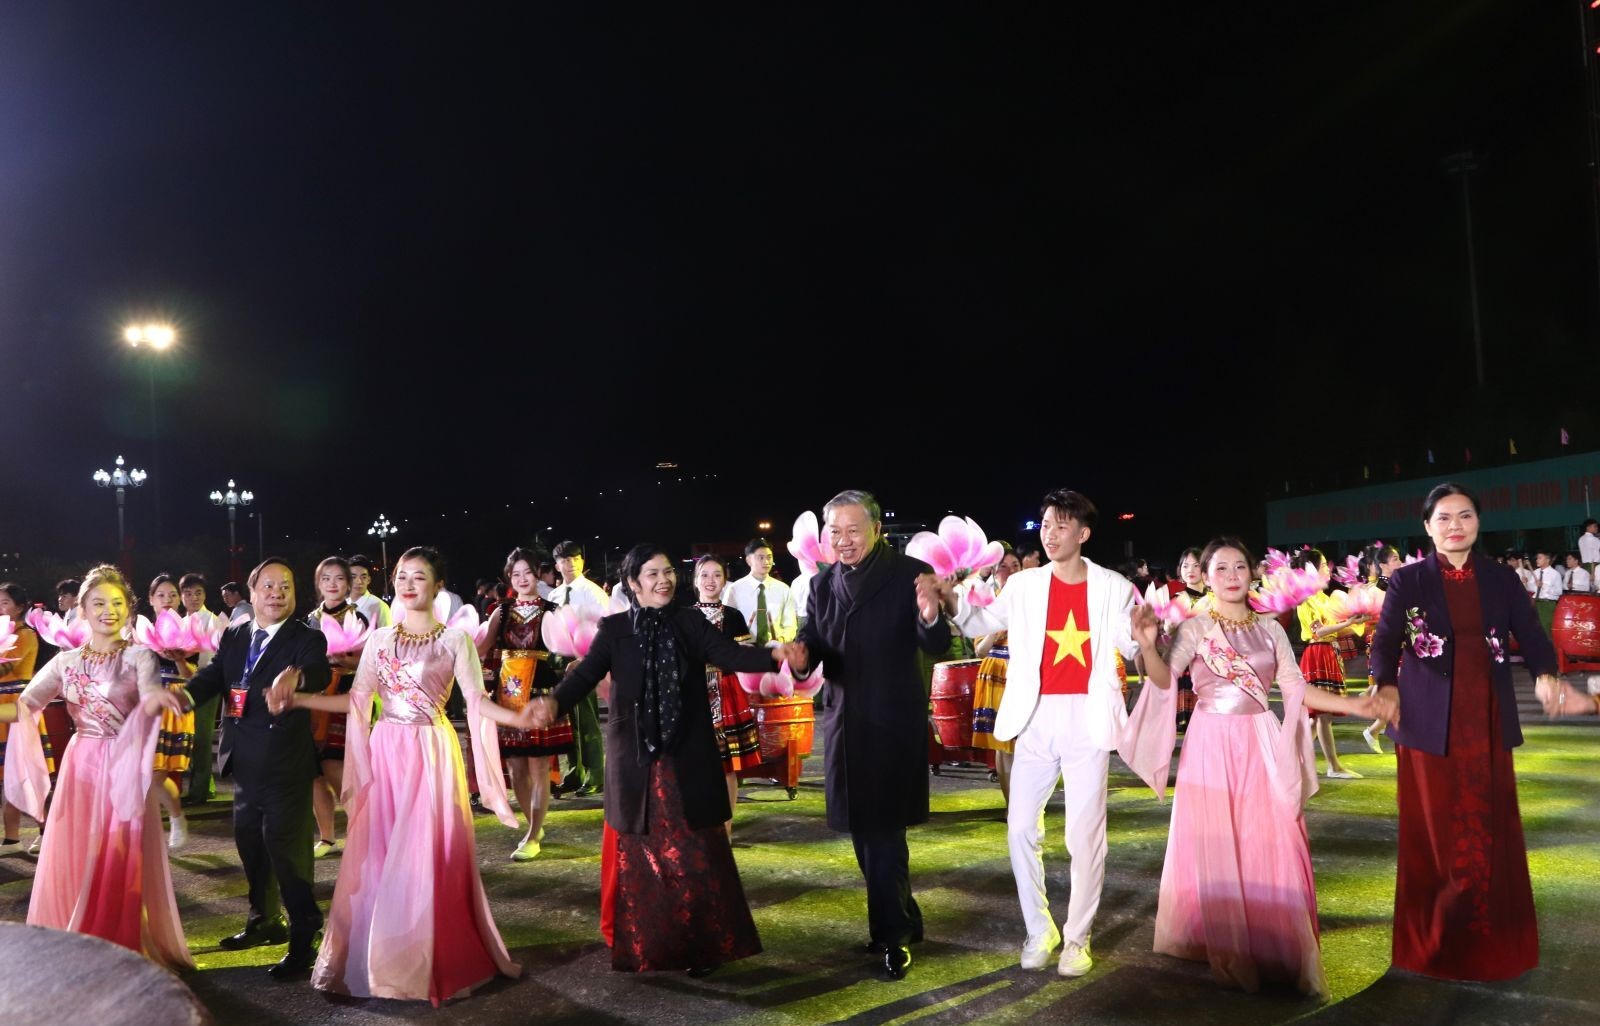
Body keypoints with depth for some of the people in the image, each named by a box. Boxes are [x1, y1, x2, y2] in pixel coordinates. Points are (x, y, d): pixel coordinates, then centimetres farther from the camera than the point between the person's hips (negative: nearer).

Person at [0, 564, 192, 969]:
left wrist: (159, 700, -46)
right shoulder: (65, 661, 6)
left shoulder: (140, 657, -5)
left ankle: (125, 953, 14)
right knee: (71, 861, 7)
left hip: (124, 767, -3)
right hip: (80, 767, 4)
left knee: (120, 863, 0)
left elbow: (150, 702, -22)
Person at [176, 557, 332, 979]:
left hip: (285, 764, -7)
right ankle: (264, 921, 40)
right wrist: (185, 694, -28)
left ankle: (303, 941, 5)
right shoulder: (233, 636, 8)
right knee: (249, 842, 20)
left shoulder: (307, 638, -10)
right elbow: (214, 674, -5)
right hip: (244, 763, 7)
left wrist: (296, 676, -53)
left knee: (286, 848, -6)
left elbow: (319, 673, -29)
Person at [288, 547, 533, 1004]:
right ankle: (377, 958, 18)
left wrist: (515, 717, -27)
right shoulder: (379, 639, 8)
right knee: (377, 855, 6)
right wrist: (297, 699, 1)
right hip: (385, 752, 4)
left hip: (431, 754, -4)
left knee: (427, 856, 0)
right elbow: (357, 700, 7)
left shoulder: (454, 639, -3)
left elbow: (477, 700, -10)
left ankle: (432, 962, 13)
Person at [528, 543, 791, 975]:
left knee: (696, 854, 3)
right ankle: (643, 949, 21)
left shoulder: (690, 623, 3)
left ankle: (701, 947, 15)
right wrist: (555, 701, -32)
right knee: (640, 857, 8)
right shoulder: (615, 629, 1)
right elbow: (587, 673, -10)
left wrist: (775, 654, -31)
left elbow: (731, 654, -10)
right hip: (636, 759, 0)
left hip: (687, 759, 0)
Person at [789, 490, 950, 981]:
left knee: (883, 830, -2)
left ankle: (893, 936, 13)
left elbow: (937, 647, -13)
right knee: (863, 830, 15)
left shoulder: (910, 573, -10)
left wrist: (930, 614, -35)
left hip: (893, 721, -6)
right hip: (844, 720, 6)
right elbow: (813, 638, 4)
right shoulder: (823, 581, 5)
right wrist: (801, 655, -19)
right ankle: (902, 920, 32)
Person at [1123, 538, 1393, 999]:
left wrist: (1353, 705, -2)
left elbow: (1296, 688, 8)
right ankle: (1226, 950, 11)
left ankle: (1277, 948, 11)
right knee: (1214, 845, 1)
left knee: (1269, 846, 0)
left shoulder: (1270, 628, 9)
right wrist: (1148, 645, -34)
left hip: (1260, 745, 3)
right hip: (1211, 745, -2)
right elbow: (1164, 678, -15)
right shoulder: (1195, 628, -2)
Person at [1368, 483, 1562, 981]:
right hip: (1429, 721, -2)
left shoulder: (1501, 579, 8)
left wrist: (1545, 674, -22)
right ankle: (1435, 941, 14)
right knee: (1434, 833, 3)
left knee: (1490, 832, 7)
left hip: (1486, 722, 3)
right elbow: (1385, 641, -8)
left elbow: (1530, 634, 0)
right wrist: (1387, 685, -28)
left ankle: (1491, 942, 21)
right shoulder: (1407, 580, 0)